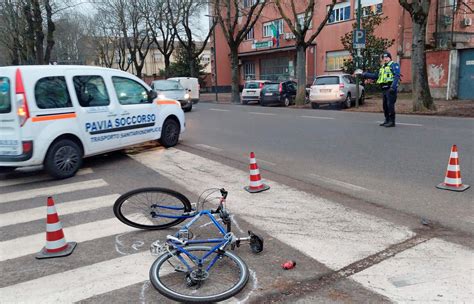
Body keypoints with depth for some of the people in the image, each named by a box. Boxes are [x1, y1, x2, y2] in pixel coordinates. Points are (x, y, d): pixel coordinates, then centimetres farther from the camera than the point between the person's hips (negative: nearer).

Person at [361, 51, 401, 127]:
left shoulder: (394, 65, -2)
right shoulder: (382, 67, 23)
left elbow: (397, 76, -14)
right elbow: (375, 76, 27)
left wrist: (393, 87, -25)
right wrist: (365, 75, 19)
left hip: (390, 88, -8)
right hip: (384, 89, 8)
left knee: (390, 104, -11)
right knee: (385, 105, 11)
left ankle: (392, 121, -7)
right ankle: (387, 120, 21)